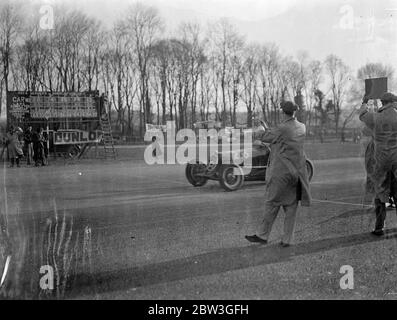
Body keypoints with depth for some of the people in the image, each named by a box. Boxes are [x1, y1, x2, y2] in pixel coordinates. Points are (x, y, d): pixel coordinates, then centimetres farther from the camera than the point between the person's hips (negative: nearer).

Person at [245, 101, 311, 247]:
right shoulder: (302, 128, 5)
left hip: (282, 172, -6)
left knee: (272, 204, 3)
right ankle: (287, 239, 11)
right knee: (291, 206, 7)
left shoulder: (282, 129, -15)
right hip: (297, 172, 6)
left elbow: (264, 137, -4)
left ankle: (262, 235, 12)